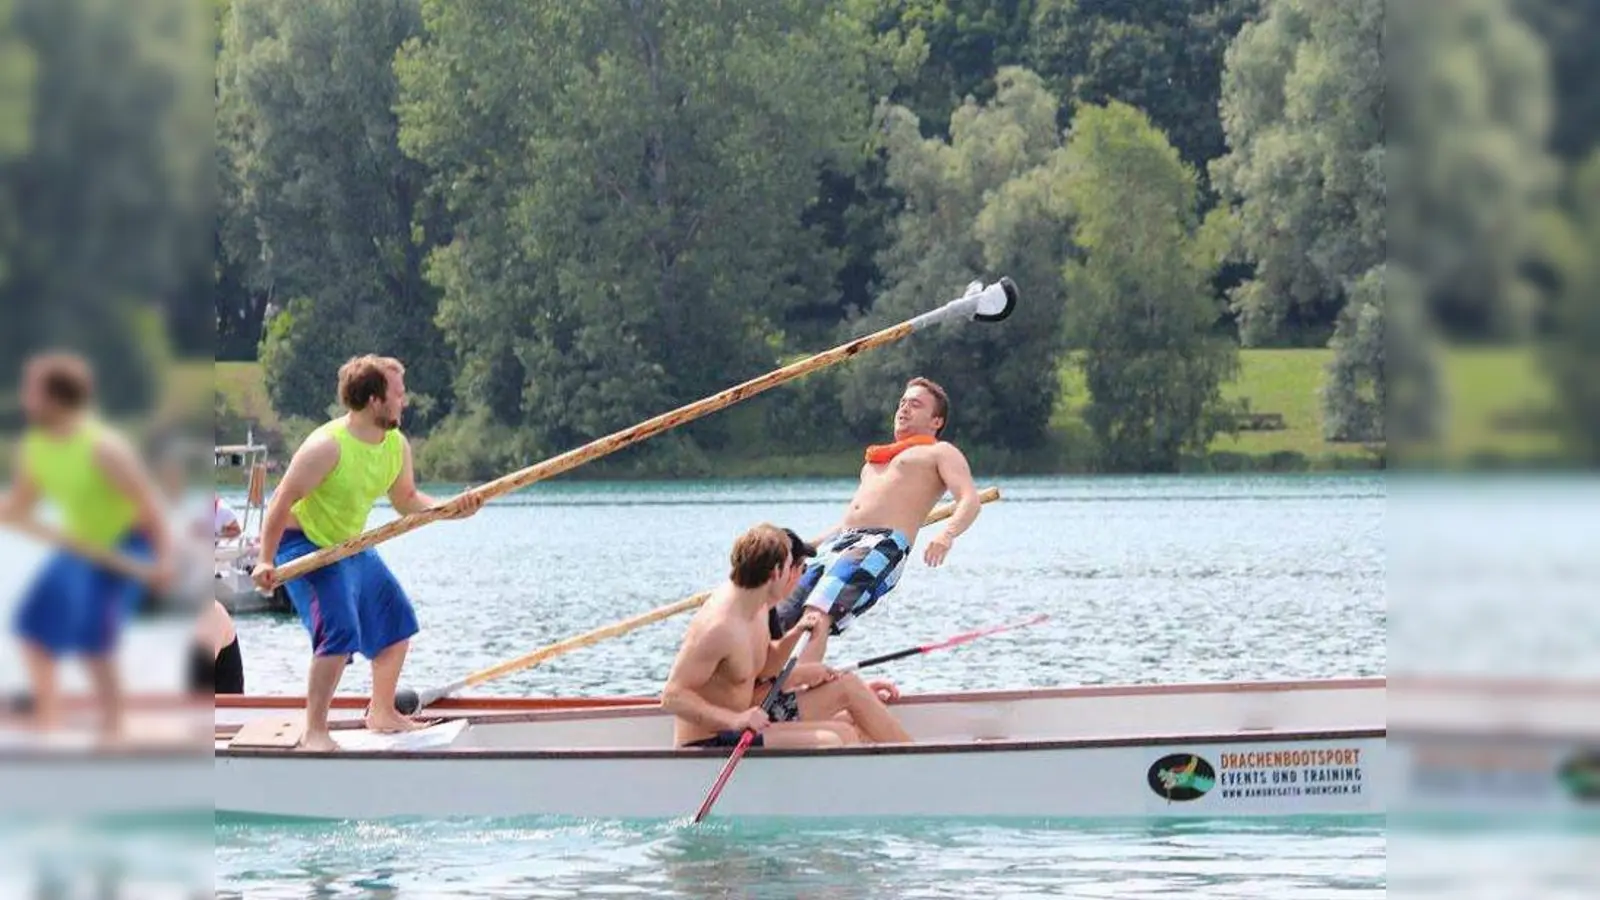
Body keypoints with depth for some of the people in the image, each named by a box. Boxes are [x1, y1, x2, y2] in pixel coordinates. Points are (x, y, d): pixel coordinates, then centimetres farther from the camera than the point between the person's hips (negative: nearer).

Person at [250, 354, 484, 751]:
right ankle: (314, 733, -18)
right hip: (305, 546, -9)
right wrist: (266, 560, -24)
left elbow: (406, 500, 7)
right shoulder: (327, 446, -28)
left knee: (398, 622, 15)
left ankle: (382, 713, 33)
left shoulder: (397, 445, -3)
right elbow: (283, 501, -24)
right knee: (340, 633, -23)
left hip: (351, 547, 9)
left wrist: (446, 508, -12)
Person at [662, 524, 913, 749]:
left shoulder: (756, 608, 3)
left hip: (742, 717, 10)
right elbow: (672, 696, -26)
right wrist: (734, 720, -38)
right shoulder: (719, 626, -26)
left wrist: (795, 634, 1)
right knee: (829, 742, -25)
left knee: (847, 685, 13)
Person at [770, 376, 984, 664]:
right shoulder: (875, 461, 37)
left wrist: (947, 535, -24)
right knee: (771, 621, -11)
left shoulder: (940, 452, 13)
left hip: (883, 545, -8)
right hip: (838, 543, 8)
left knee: (817, 615, -32)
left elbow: (970, 500, -4)